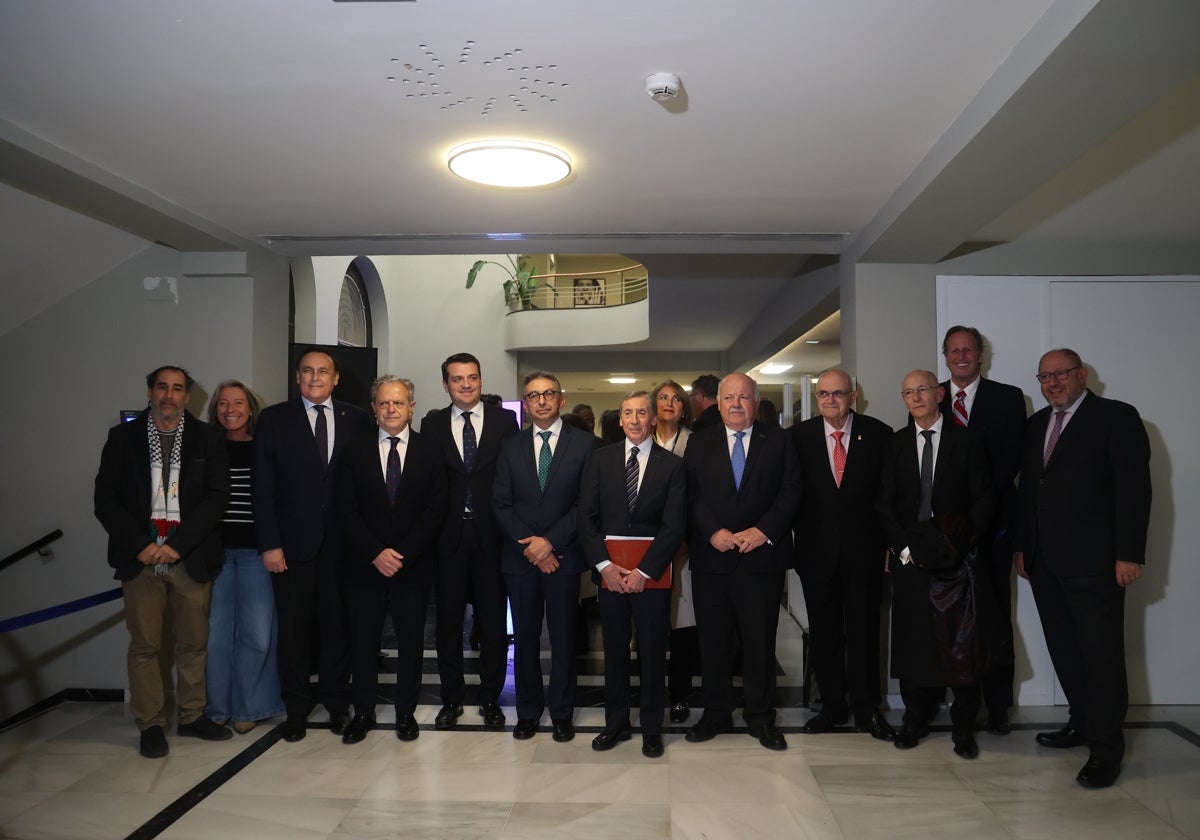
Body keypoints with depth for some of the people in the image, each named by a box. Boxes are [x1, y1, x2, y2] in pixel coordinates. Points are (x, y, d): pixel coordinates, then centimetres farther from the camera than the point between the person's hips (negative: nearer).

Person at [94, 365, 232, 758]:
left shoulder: (207, 438, 4)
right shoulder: (123, 437, 6)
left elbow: (216, 496, -2)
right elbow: (106, 499, 2)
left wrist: (177, 544, -11)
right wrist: (140, 545, -9)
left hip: (190, 556, 0)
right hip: (141, 556, 0)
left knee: (193, 641, 7)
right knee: (144, 644, 4)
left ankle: (191, 716, 21)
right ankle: (150, 724, 17)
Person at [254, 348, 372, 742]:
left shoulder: (356, 420, 5)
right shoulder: (274, 419, 3)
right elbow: (264, 486, 0)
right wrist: (269, 544, -7)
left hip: (342, 542, 1)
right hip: (293, 542, 0)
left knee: (338, 623, 8)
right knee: (294, 627, 6)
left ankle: (337, 702, 24)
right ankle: (296, 707, 22)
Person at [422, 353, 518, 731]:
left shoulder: (504, 421, 2)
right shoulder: (432, 425, 5)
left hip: (490, 535, -1)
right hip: (448, 536, 1)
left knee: (493, 621, 8)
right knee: (448, 620, 10)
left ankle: (490, 698, 23)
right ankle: (452, 697, 25)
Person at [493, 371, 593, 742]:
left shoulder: (584, 443, 0)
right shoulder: (510, 446, 8)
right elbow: (500, 503, 3)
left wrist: (550, 541, -13)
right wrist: (529, 545, -9)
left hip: (563, 555, -2)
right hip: (520, 556, 2)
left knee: (563, 638, 7)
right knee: (525, 638, 10)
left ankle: (561, 713, 21)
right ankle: (528, 711, 23)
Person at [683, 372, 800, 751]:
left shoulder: (778, 440, 6)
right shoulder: (699, 443, 8)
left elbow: (790, 490, -1)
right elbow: (691, 495, 1)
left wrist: (764, 531, -13)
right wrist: (713, 532, -12)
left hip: (763, 557, -1)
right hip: (711, 559, 1)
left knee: (761, 641, 7)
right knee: (713, 641, 9)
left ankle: (761, 717, 22)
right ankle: (716, 714, 23)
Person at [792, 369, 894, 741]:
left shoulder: (878, 434, -1)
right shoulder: (799, 436, 1)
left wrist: (888, 542, -4)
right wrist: (799, 537, -4)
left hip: (864, 549, -1)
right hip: (817, 550, 1)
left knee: (864, 631, 7)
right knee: (824, 633, 10)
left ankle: (867, 709, 22)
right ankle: (832, 706, 24)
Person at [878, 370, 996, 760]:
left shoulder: (966, 441, 2)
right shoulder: (896, 443, 8)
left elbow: (985, 499, 0)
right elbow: (885, 504, 6)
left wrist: (962, 542, -12)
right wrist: (903, 547, -5)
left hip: (958, 558, -1)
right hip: (911, 558, 2)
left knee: (963, 642, 1)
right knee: (912, 640, 6)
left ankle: (964, 726, 14)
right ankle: (916, 718, 20)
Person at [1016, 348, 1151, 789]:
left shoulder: (1117, 417, -4)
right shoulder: (1036, 424, 15)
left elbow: (1134, 488, -9)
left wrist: (1129, 554, -14)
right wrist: (1023, 546, 14)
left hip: (1092, 561, -6)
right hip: (1045, 562, 6)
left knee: (1101, 654, -1)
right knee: (1064, 650, 13)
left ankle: (1106, 749, 8)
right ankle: (1082, 724, 27)